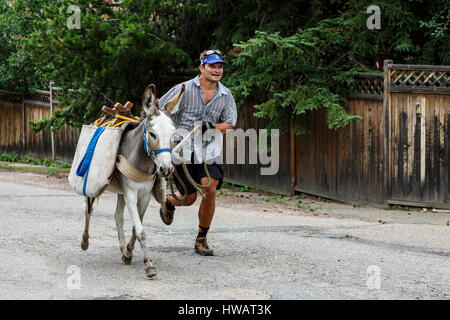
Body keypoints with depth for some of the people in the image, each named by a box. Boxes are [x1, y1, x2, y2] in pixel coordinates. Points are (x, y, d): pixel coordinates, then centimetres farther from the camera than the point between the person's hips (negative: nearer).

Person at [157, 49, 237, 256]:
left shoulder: (225, 95, 3)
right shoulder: (185, 89, -8)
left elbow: (229, 123, 3)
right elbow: (158, 111, -4)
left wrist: (211, 128, -15)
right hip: (183, 149, -3)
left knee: (210, 189, -16)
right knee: (189, 197, -2)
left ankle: (201, 240, 0)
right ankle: (169, 202, 38)